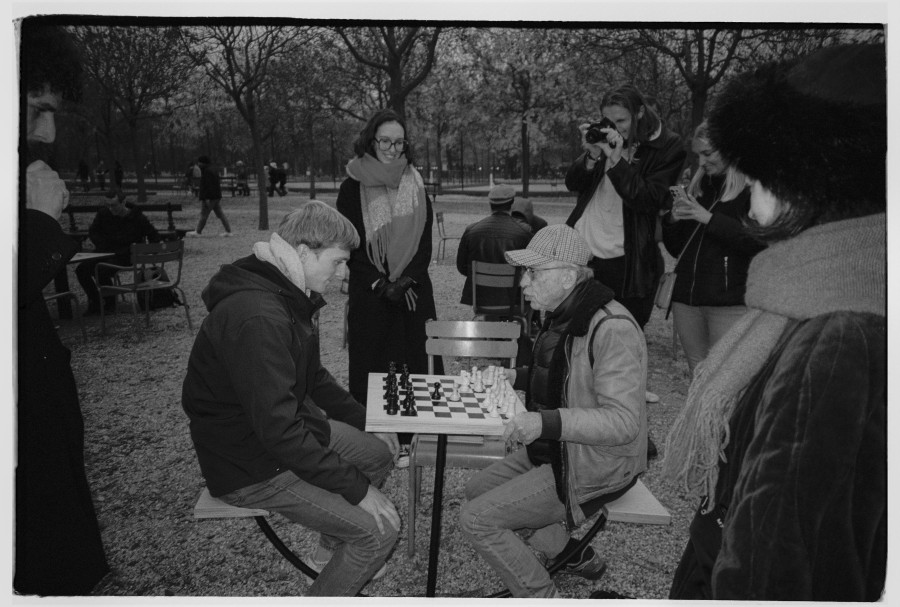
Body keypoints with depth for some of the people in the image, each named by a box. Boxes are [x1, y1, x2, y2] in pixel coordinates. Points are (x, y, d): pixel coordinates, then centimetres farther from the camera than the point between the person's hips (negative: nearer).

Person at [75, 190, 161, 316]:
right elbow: (93, 231, 15)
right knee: (81, 269, -15)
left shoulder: (138, 218, -6)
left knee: (102, 271, -31)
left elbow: (154, 236, 7)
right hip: (104, 253, 5)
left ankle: (110, 305, -9)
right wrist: (102, 246, 0)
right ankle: (94, 302, 2)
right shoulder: (103, 214, 2)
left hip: (124, 256, -5)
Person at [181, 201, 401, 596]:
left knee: (383, 448, 18)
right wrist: (356, 487, -25)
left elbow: (312, 377, 16)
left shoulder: (289, 295, 2)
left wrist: (366, 421, 11)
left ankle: (333, 548, 33)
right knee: (380, 528, -13)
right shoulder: (256, 317, -32)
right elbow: (280, 432, -33)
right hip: (251, 469, -10)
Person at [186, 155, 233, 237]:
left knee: (204, 214, -2)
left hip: (210, 197, -10)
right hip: (217, 196, 10)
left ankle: (198, 232, 4)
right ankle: (228, 231, 6)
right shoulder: (213, 170, 18)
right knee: (220, 214, 9)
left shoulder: (207, 171, -13)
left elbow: (208, 185, -21)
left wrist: (206, 198, -23)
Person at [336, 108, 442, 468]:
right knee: (369, 364, 0)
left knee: (413, 361, 2)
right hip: (369, 291, -2)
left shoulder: (415, 184, 9)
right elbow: (349, 245, -3)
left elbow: (425, 239, 6)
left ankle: (409, 440, 12)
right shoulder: (353, 188, 0)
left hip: (414, 291, 2)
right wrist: (381, 285, -12)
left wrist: (406, 280, -8)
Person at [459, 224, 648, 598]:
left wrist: (546, 422, -40)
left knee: (476, 520, -12)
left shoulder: (612, 328, -27)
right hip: (558, 450, 10)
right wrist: (519, 377, 7)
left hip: (594, 468, -10)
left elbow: (623, 421, -31)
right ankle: (573, 556, 24)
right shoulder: (563, 315, 5)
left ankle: (542, 596, 9)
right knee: (477, 489, 16)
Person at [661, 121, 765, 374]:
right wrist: (673, 218, -1)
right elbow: (675, 248, 19)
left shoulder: (751, 188, -3)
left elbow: (759, 242, -16)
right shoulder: (699, 185, 16)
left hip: (729, 301, -6)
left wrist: (709, 218, -15)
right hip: (687, 297, 6)